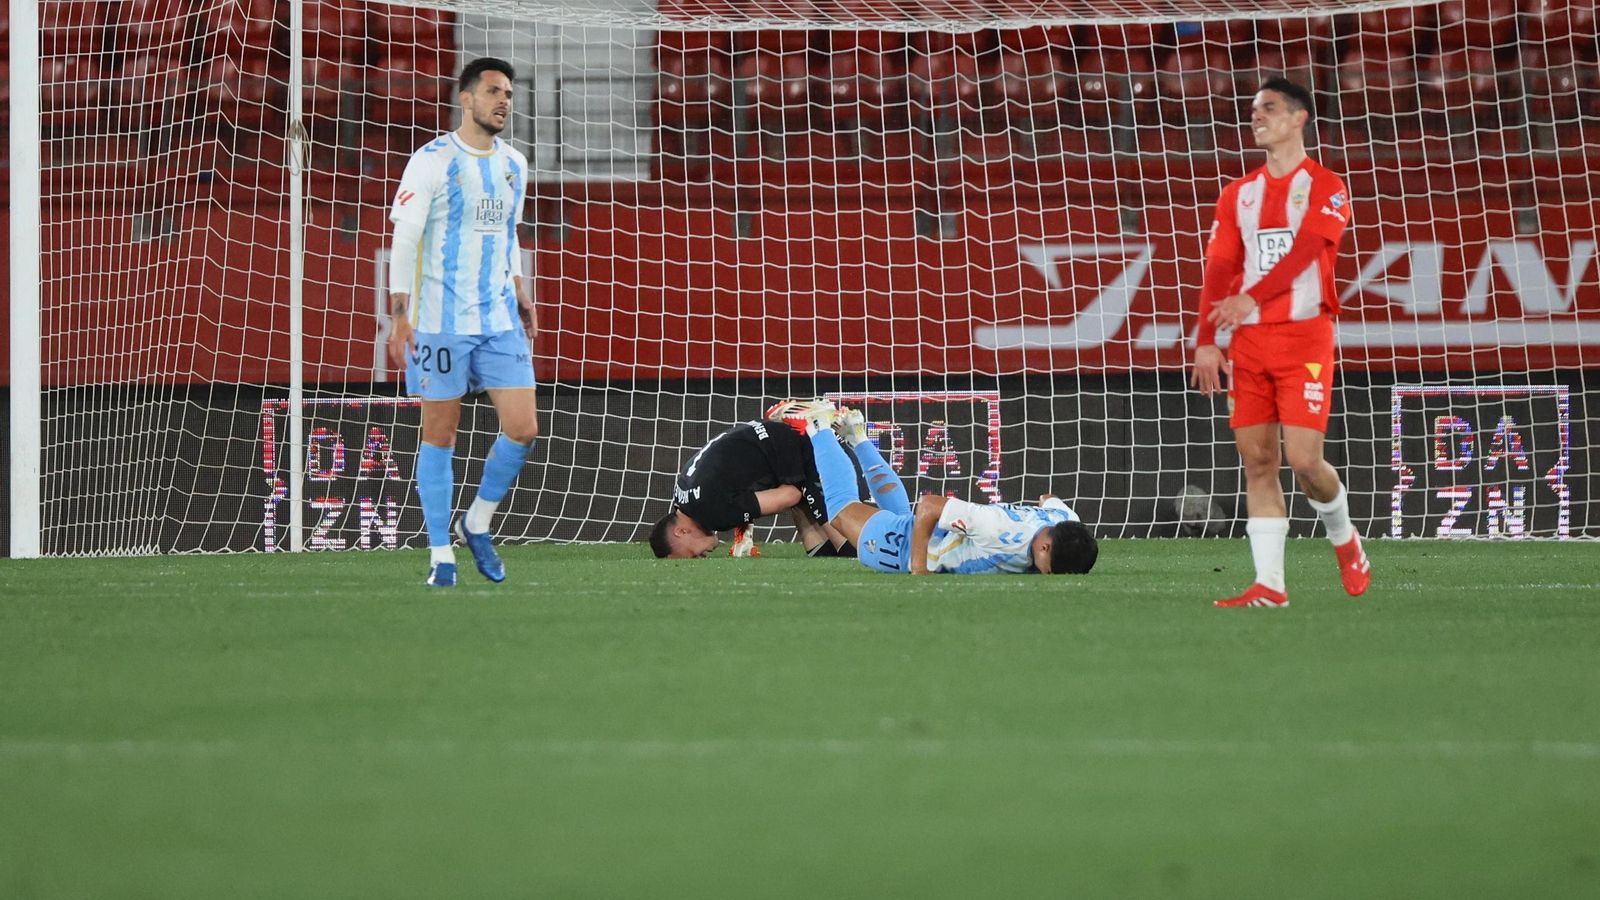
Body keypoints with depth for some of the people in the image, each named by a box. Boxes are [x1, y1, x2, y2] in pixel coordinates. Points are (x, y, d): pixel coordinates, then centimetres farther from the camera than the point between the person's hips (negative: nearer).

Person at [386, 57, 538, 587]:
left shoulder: (513, 165, 11)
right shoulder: (433, 161, -8)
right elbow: (404, 240, -10)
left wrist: (522, 300, 19)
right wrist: (400, 316, -16)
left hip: (500, 320, 5)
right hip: (440, 321, -5)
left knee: (523, 429, -4)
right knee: (440, 434, 1)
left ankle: (478, 524, 18)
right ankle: (440, 553, 9)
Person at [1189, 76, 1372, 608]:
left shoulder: (1325, 188, 0)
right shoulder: (1239, 195, 15)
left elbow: (1304, 251, -14)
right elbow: (1219, 268, 8)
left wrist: (1252, 298, -25)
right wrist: (1206, 341, -2)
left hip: (1304, 335, -5)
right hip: (1249, 343, 5)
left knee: (1303, 459, -12)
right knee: (1257, 460, -1)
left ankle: (1344, 538, 18)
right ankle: (1269, 584, -1)